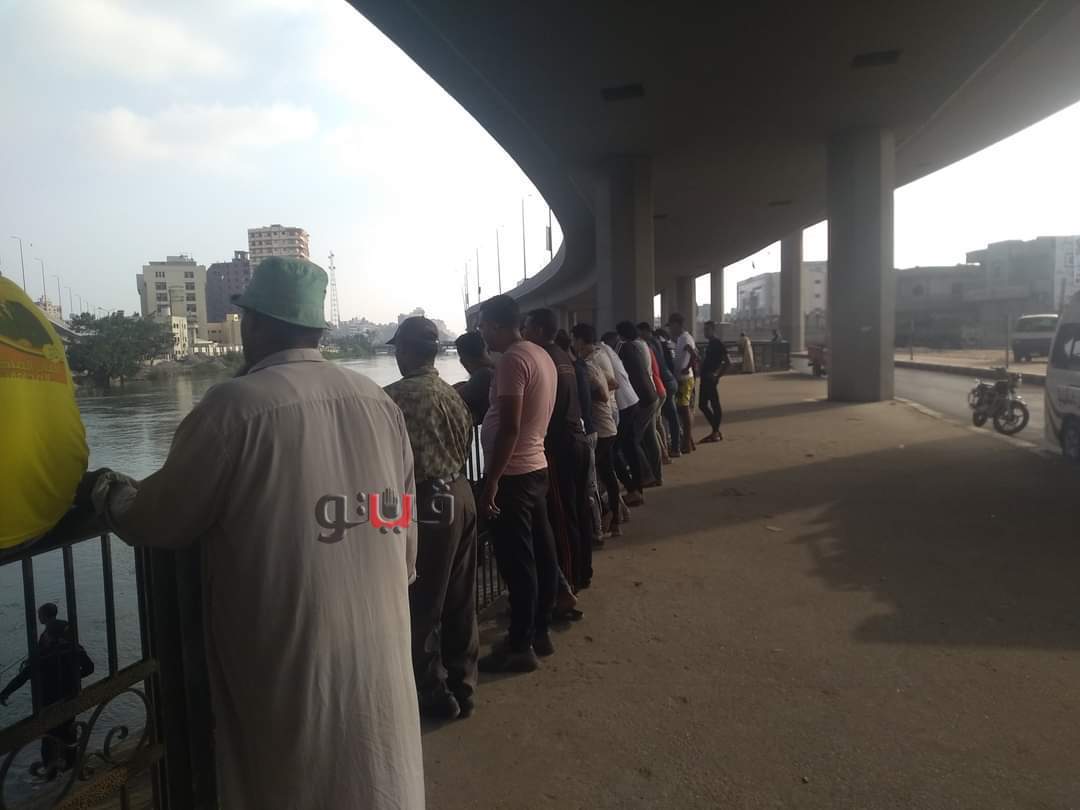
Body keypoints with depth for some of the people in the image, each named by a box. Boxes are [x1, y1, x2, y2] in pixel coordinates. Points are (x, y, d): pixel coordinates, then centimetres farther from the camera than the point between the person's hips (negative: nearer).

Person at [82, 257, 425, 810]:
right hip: (379, 657, 5)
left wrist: (104, 489, 17)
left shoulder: (235, 405, -15)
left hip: (288, 666, -4)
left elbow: (158, 524, -3)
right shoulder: (381, 403, 0)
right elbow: (404, 537, 7)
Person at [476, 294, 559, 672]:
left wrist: (491, 481, -20)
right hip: (536, 467, 10)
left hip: (512, 474, -10)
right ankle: (539, 632, 27)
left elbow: (509, 427, -23)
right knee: (541, 553, 14)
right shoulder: (541, 355, 12)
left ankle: (520, 646, 9)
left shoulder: (512, 359, -17)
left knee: (517, 561, -1)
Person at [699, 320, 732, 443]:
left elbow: (728, 362, -15)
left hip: (711, 379, -10)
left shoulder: (717, 343, -10)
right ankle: (716, 431, 18)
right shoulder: (710, 343, 17)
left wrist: (717, 375, -17)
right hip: (705, 378, 10)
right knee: (702, 405, 11)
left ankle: (716, 432, 4)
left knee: (715, 405, -2)